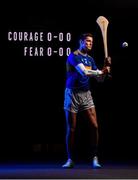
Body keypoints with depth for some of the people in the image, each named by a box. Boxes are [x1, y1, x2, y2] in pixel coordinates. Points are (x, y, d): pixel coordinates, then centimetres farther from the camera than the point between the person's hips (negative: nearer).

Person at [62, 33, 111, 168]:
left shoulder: (90, 59, 13)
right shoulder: (73, 56, -8)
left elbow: (99, 77, 13)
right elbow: (84, 72, -22)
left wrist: (105, 67, -2)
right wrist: (101, 72, -15)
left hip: (86, 94, 5)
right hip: (72, 94, -5)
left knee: (95, 126, -6)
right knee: (71, 129, 1)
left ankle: (95, 158, 2)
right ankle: (70, 160, 11)